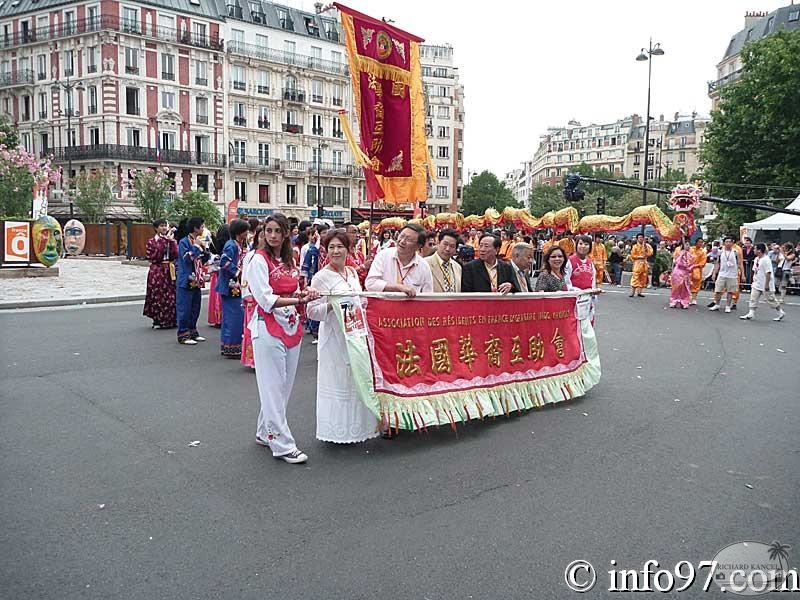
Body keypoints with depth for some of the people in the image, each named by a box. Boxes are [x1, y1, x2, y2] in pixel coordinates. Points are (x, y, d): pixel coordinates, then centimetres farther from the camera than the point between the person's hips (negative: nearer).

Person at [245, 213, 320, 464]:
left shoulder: (289, 261, 14)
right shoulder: (259, 260, -8)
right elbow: (266, 299, -15)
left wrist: (304, 294, -3)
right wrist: (298, 299, -23)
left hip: (291, 326, 8)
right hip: (268, 328, -7)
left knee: (284, 385, 13)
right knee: (273, 387, -2)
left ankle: (265, 432, 27)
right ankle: (283, 445, 1)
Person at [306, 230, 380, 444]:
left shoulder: (353, 272, 10)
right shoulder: (321, 277, -10)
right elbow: (312, 311, -13)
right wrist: (332, 305, -25)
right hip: (335, 336, -6)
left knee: (357, 380, 12)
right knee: (338, 382, 0)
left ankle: (356, 426, 26)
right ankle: (337, 430, 13)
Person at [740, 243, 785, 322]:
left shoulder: (766, 260, -20)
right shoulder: (756, 259, 7)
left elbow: (768, 273, -22)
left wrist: (766, 284, -23)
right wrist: (753, 281, 16)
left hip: (766, 285, -8)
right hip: (757, 284, 8)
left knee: (771, 300, 3)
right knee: (753, 299, 2)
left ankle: (781, 313, 19)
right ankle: (751, 314, 4)